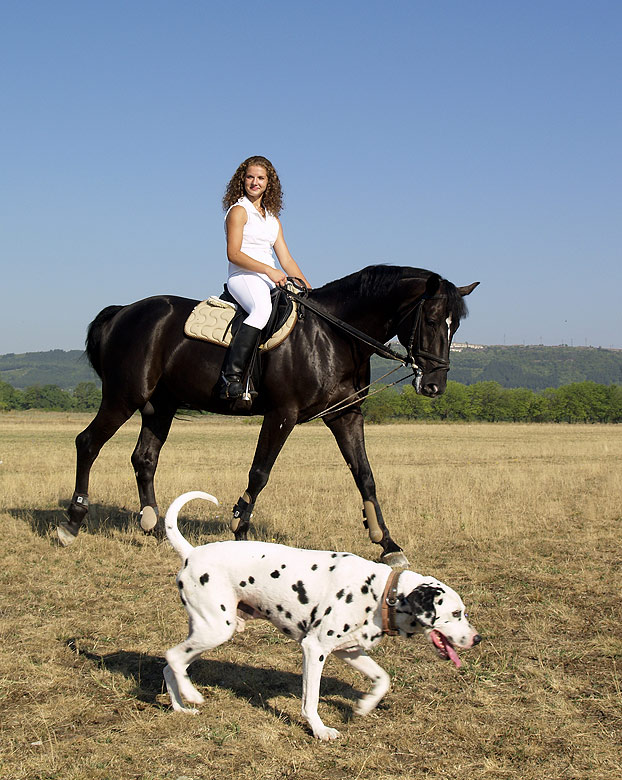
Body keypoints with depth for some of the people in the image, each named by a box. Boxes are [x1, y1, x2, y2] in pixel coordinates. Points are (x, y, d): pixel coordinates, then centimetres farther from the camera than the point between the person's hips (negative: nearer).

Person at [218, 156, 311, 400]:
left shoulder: (273, 219, 23)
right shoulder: (239, 211, 2)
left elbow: (286, 260, 19)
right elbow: (233, 254, -10)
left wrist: (307, 289, 7)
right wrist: (269, 270, -19)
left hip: (270, 280, 7)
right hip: (242, 278, -7)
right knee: (262, 309, -38)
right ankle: (231, 377, -43)